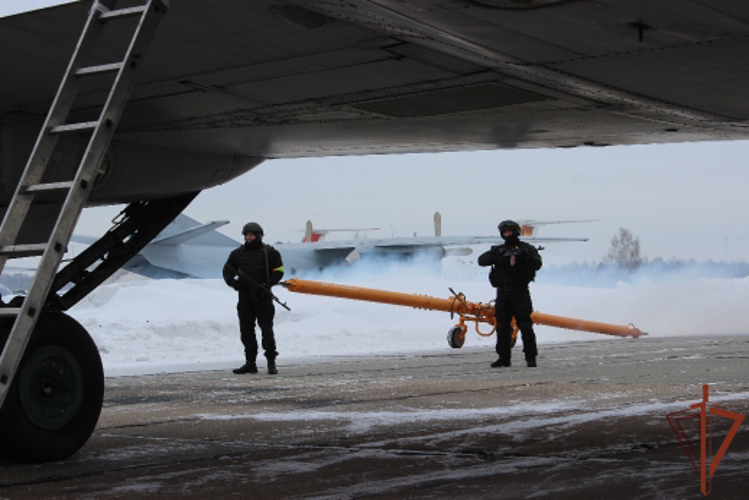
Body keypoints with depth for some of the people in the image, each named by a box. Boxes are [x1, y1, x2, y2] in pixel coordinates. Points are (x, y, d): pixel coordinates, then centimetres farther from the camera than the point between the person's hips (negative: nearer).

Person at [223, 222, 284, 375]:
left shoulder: (270, 252, 2)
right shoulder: (237, 253, 12)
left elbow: (278, 271, 0)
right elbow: (227, 270, 15)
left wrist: (266, 285, -15)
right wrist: (232, 281, -7)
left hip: (263, 297, -4)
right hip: (245, 296, 4)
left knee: (266, 329, -8)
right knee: (246, 329, 4)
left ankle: (271, 362, -3)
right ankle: (250, 362, 10)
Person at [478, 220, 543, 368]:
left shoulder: (526, 248, 5)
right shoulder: (498, 250, 15)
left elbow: (537, 264, -7)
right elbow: (481, 260, 5)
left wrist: (525, 256, -24)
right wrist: (496, 257, -14)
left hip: (520, 291, -4)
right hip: (502, 293, 4)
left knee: (525, 324, -9)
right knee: (502, 326, 4)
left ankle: (531, 357, -5)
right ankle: (503, 357, 11)